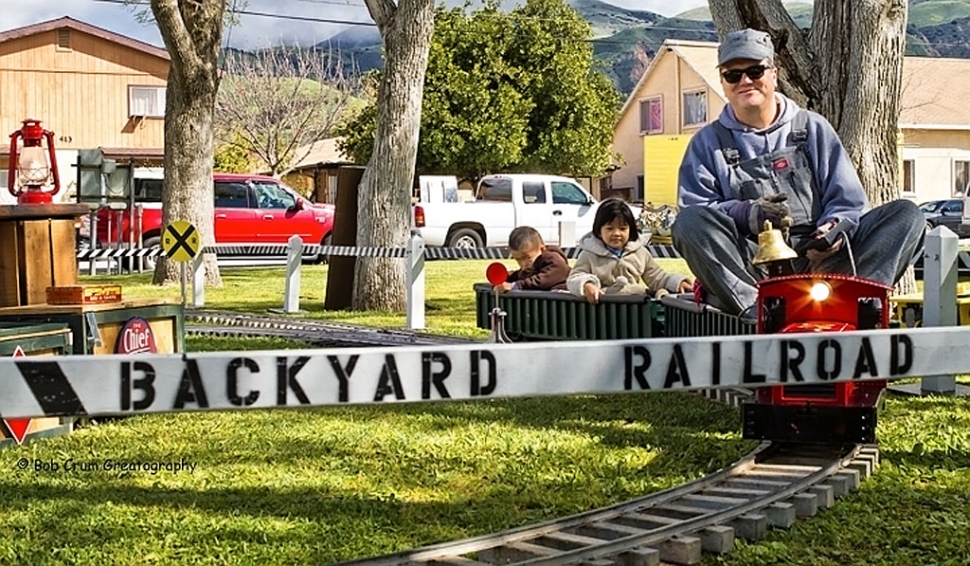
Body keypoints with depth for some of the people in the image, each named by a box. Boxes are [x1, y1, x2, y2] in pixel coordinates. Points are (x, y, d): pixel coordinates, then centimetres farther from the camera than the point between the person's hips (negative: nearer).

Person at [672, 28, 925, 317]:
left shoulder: (812, 128, 17)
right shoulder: (708, 143, 14)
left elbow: (848, 201, 12)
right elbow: (693, 208, 2)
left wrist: (834, 226, -12)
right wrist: (747, 214, -16)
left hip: (819, 258, 2)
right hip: (750, 267, -2)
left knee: (907, 214, -15)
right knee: (690, 221, -29)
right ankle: (754, 309, -41)